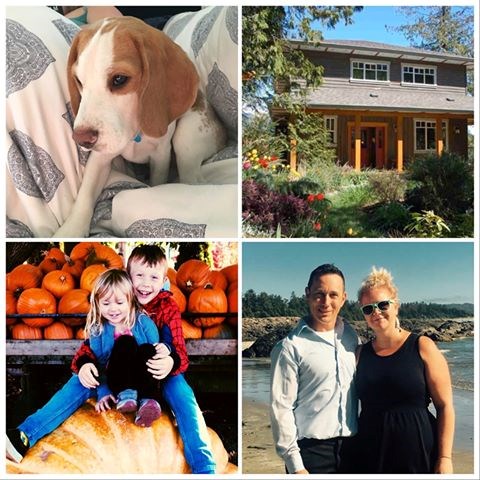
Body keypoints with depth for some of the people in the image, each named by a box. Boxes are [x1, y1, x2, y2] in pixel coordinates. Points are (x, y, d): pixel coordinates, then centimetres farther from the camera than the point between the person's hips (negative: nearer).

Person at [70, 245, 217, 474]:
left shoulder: (168, 306, -11)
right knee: (82, 379, -24)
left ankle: (204, 465, -34)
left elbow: (179, 349, -20)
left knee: (181, 392, -29)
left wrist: (171, 363, -48)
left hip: (159, 370, -3)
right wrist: (84, 362, -35)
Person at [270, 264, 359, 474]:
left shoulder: (351, 337, 6)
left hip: (351, 446, 5)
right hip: (310, 449, -5)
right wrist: (295, 465, -13)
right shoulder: (290, 347, -9)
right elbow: (280, 408, -10)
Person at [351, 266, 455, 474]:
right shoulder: (361, 353, 6)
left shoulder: (422, 347, -5)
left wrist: (445, 458, -11)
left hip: (418, 456, -3)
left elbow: (445, 406, -6)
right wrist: (351, 453, 5)